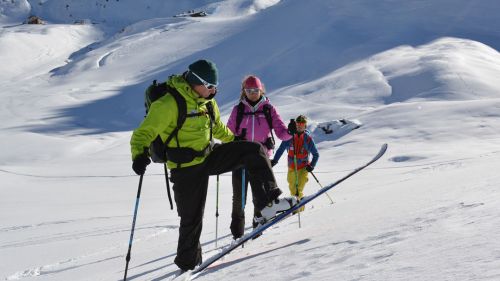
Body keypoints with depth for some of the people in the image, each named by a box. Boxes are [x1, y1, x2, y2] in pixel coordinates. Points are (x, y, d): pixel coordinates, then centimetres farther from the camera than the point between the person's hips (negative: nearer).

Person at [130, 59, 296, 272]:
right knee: (192, 218, 0)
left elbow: (217, 128, 24)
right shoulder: (168, 104, -19)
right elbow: (143, 134, -21)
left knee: (254, 151, -6)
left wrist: (237, 142, 35)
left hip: (208, 156, 7)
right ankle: (187, 262, 22)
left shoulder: (207, 101, 5)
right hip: (187, 168, -7)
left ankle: (268, 201, -8)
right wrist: (139, 154, -40)